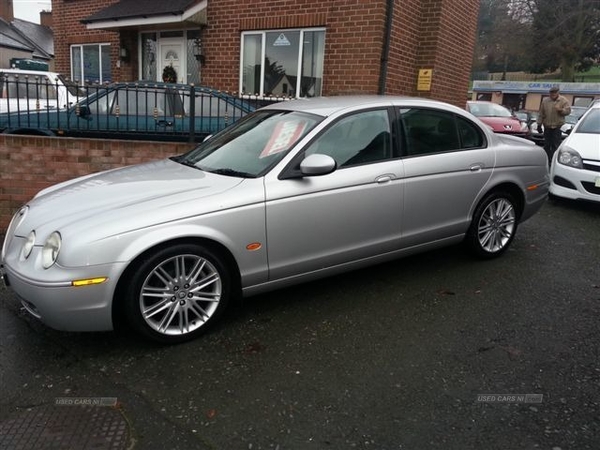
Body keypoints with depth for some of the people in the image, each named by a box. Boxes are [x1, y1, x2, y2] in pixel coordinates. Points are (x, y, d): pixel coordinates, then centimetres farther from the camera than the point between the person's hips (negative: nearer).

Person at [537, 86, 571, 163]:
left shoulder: (563, 101, 4)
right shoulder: (545, 101, 11)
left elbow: (568, 111, -4)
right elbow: (541, 114, 11)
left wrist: (561, 110, -23)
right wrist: (539, 124, 7)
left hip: (558, 127, -3)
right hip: (547, 126, 3)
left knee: (556, 145, -5)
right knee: (547, 145, 6)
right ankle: (547, 159, 14)